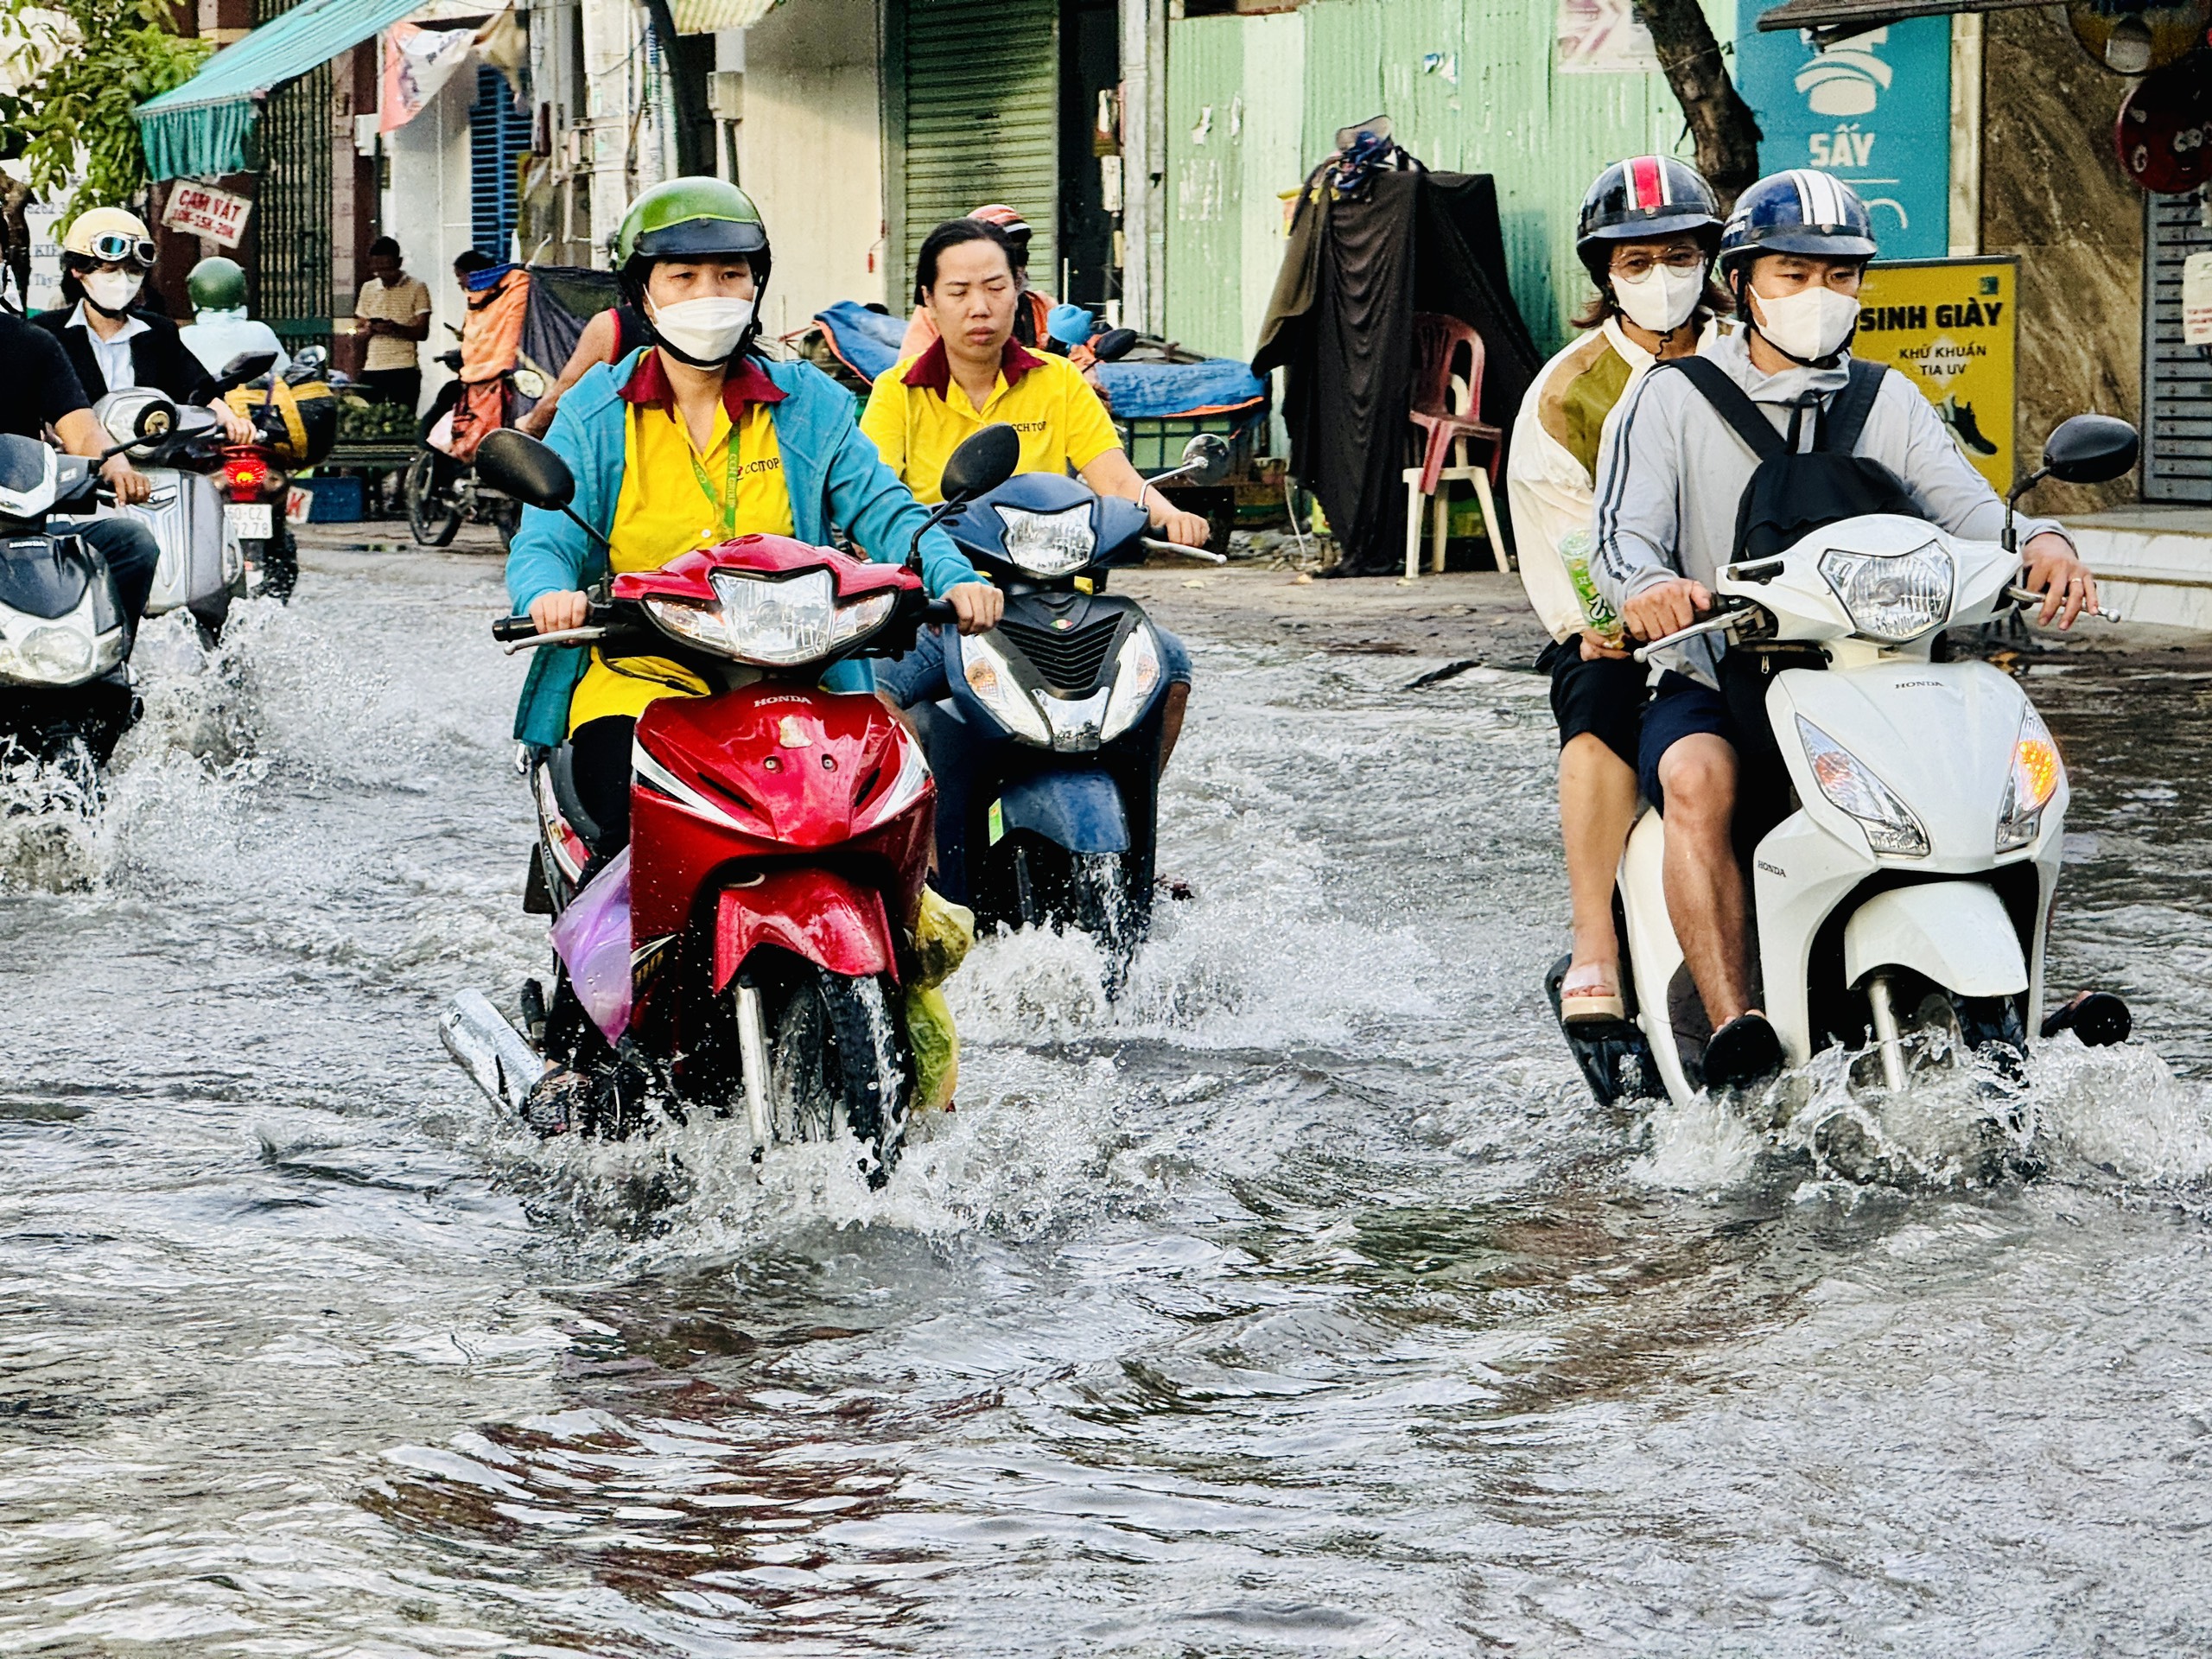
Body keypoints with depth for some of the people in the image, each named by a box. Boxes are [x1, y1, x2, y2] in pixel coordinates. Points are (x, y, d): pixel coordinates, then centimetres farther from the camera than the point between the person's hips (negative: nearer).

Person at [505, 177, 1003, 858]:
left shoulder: (809, 404, 11)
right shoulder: (596, 411, 7)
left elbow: (881, 510, 2)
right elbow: (543, 541, 0)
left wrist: (953, 576, -18)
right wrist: (551, 594, -24)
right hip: (635, 682, -1)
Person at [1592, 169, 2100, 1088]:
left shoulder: (1888, 402, 16)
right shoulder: (1671, 399, 5)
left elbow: (1964, 504, 0)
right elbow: (1624, 528, -9)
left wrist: (2039, 542, -25)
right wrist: (1647, 584, -35)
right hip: (1712, 679, -3)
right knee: (1699, 777, -36)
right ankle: (1735, 1026, -43)